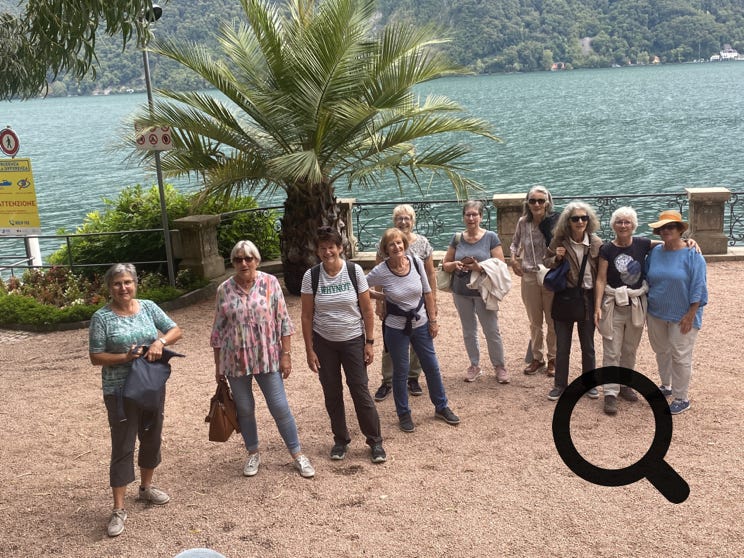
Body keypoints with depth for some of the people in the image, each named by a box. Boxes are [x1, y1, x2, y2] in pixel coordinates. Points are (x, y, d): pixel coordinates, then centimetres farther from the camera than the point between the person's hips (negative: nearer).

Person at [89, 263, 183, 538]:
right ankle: (119, 509, 7)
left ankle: (146, 487, 39)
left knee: (152, 439, 17)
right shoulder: (102, 317, -10)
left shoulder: (148, 307, 1)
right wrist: (126, 357, -23)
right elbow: (96, 357, -10)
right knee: (123, 447, -1)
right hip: (121, 391, -5)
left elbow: (176, 331, 3)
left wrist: (159, 342, -17)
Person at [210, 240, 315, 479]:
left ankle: (297, 454, 18)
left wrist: (286, 354, -6)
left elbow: (283, 321, -3)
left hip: (267, 358, -1)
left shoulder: (270, 283, -5)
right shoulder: (224, 289, -2)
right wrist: (218, 365, 6)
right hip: (235, 360, 1)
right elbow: (218, 329, 4)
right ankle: (253, 454, 31)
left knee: (280, 407, 3)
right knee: (244, 409, 12)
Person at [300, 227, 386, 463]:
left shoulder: (354, 271, -9)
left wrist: (369, 342, -5)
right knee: (332, 394, 10)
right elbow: (307, 316, -3)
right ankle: (340, 440, 27)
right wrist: (309, 350, -4)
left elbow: (367, 310, -3)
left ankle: (375, 441, 15)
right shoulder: (311, 276, -7)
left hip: (353, 341, -1)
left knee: (360, 391, 0)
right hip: (324, 343, 1)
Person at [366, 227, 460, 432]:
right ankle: (403, 414, 28)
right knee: (400, 371, 9)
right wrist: (381, 296, -4)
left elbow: (427, 293, 0)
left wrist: (433, 320, 2)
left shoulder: (416, 262, -9)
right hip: (396, 328, -3)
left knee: (432, 367, 13)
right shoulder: (381, 271, -18)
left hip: (421, 324, 3)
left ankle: (441, 407, 33)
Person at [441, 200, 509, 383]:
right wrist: (455, 265, -15)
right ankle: (474, 365, 28)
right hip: (461, 292, 3)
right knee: (468, 331, 14)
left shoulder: (491, 237, -7)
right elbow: (445, 264, 8)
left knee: (492, 331, 2)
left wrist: (479, 267, -25)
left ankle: (499, 366, 18)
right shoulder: (457, 238, 2)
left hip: (483, 291, -3)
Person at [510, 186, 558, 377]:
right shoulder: (523, 222, 0)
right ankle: (537, 357, 29)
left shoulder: (555, 222, -12)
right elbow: (515, 242, 16)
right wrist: (514, 258, 0)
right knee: (535, 321, 15)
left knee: (553, 321, 8)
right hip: (529, 277, 3)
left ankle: (553, 358, 23)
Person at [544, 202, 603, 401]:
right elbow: (546, 262, 7)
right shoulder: (559, 241, -6)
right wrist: (556, 258, -14)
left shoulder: (596, 243, -6)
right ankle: (560, 385, 21)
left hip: (588, 297, 0)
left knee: (588, 345, 13)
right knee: (562, 346, 8)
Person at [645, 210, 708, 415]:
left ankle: (682, 398, 13)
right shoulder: (655, 252, 1)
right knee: (661, 351, 19)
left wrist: (690, 315, -16)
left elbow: (698, 287, -13)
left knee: (680, 356, 1)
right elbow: (647, 281, 10)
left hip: (682, 316, -5)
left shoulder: (692, 254, -13)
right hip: (656, 313, 5)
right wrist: (646, 308, 9)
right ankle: (666, 386, 39)